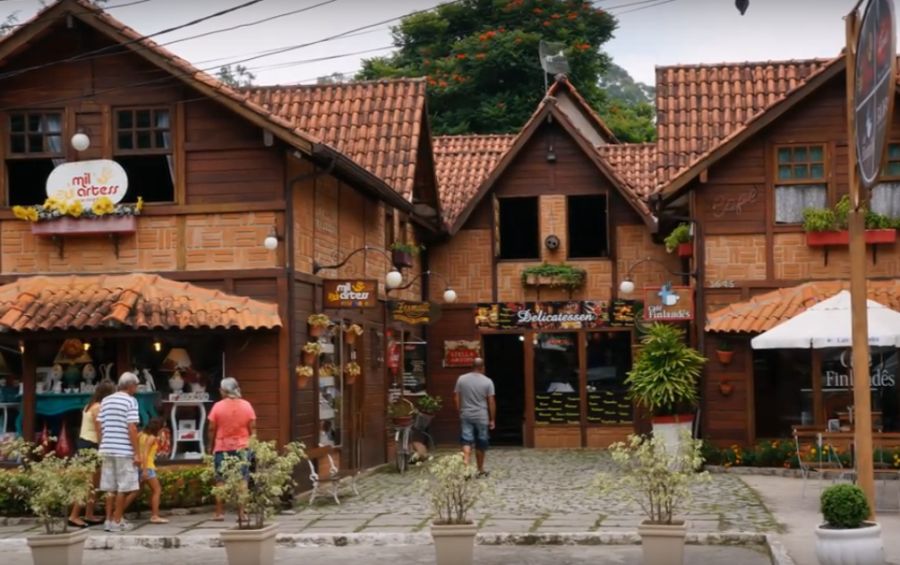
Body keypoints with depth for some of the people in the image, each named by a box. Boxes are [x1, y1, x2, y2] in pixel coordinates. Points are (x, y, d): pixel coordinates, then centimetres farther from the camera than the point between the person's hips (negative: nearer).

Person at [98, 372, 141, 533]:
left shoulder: (105, 401, 13)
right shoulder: (130, 401, -6)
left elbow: (100, 427, 12)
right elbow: (131, 428, -12)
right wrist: (137, 453, -11)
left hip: (107, 449, 6)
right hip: (124, 451, -6)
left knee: (111, 488, 11)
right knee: (124, 488, 1)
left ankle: (109, 519, 12)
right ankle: (116, 521, 2)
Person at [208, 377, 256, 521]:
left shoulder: (218, 406, -5)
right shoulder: (246, 405, 0)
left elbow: (212, 429, -3)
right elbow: (252, 427, 0)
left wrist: (211, 446, 8)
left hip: (222, 447, -1)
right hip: (242, 447, 1)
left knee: (220, 481, 7)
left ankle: (220, 513, 7)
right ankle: (241, 513, 0)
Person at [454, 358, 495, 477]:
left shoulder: (461, 379, 0)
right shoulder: (487, 382, -6)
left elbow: (456, 398, 3)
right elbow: (491, 402, -5)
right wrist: (492, 419, 2)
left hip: (466, 416, 1)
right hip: (482, 417, -1)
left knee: (467, 442, -2)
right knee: (480, 445, 10)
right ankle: (480, 470, 21)